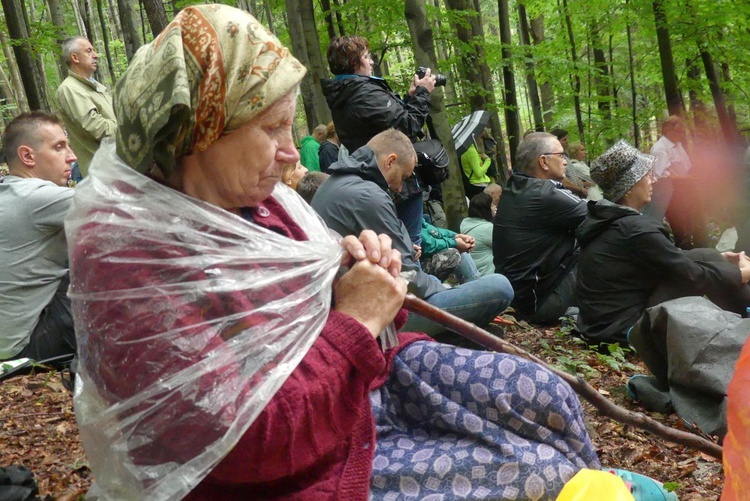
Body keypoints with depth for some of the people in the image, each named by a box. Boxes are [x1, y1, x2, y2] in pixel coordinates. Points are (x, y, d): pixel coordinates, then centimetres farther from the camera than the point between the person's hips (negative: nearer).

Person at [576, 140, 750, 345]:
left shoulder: (606, 217, 6)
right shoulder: (635, 229, -21)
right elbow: (693, 276, -13)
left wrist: (718, 258, 14)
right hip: (624, 328, -9)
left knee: (706, 258, 9)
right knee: (706, 261, -7)